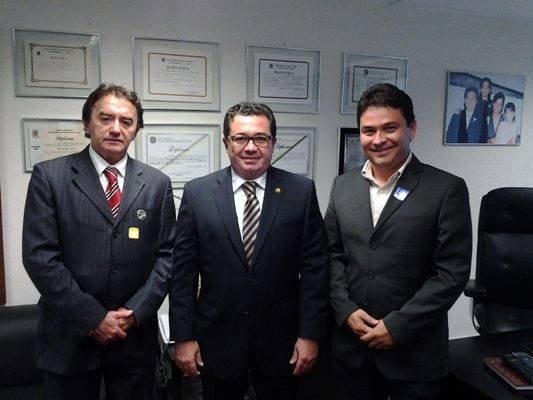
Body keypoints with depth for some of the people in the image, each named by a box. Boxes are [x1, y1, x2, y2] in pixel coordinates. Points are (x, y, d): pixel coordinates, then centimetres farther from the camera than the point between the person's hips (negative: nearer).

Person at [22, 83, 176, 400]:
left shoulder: (157, 183, 2)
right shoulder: (49, 176, -5)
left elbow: (167, 254, 0)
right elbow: (39, 256, -10)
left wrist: (134, 313, -9)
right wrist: (93, 318, -13)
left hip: (136, 334, 2)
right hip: (70, 336, -1)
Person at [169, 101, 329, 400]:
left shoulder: (301, 191, -5)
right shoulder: (197, 193, -4)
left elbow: (315, 267, -4)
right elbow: (184, 271, -2)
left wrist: (311, 334, -5)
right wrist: (183, 336, -3)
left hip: (281, 341, 0)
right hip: (217, 339, 1)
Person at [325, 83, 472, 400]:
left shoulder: (447, 189, -9)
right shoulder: (343, 186, 4)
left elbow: (453, 273, -12)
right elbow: (333, 255, 6)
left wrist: (397, 326, -14)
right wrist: (346, 311, -6)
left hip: (414, 350, -3)